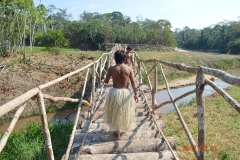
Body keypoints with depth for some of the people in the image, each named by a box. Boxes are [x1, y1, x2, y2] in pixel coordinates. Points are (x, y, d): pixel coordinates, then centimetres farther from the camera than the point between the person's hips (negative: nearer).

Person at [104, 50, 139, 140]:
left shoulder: (111, 69, -8)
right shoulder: (128, 69, -5)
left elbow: (106, 81, 1)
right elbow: (133, 83, -4)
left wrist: (108, 76, 24)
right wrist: (135, 94, 7)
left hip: (115, 92, -1)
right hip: (126, 93, 2)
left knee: (115, 113, 16)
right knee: (125, 112, 24)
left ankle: (117, 133, 25)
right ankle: (124, 127, 46)